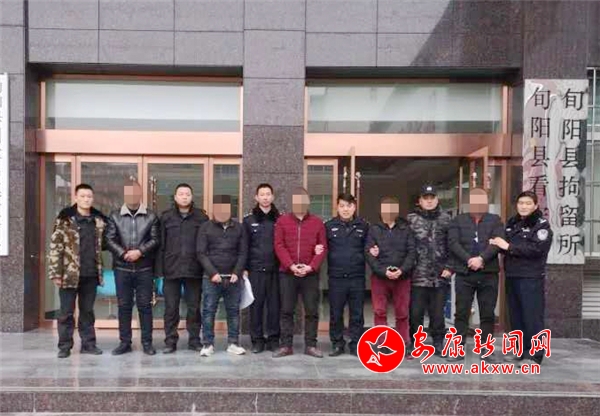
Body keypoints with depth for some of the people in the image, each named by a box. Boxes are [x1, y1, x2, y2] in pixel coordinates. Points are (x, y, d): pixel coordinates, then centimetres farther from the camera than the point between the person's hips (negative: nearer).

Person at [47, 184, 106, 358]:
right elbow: (55, 247, -6)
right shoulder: (65, 219, -5)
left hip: (91, 274, 3)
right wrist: (55, 273, -11)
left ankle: (88, 343, 20)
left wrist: (100, 270, 6)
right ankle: (64, 346, 15)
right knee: (66, 312, 5)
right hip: (69, 273, -3)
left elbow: (102, 244, 17)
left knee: (87, 311, 12)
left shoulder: (99, 220, 7)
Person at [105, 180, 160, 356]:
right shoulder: (115, 216, 6)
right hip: (122, 268, 1)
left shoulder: (151, 216, 3)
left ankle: (147, 342, 12)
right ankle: (125, 342, 17)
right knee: (124, 306, 7)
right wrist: (123, 254, -13)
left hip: (144, 268, -1)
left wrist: (139, 252, -16)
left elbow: (155, 240, -3)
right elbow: (109, 239, 1)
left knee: (145, 306, 3)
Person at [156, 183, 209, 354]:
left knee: (194, 308, 9)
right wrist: (160, 269, -4)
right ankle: (170, 341, 17)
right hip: (171, 270, 0)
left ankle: (194, 340, 20)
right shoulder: (166, 217, 5)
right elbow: (160, 245, 3)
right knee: (170, 308, 6)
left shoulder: (201, 217, 3)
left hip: (194, 270, 0)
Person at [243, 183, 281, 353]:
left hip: (275, 269, 1)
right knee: (256, 305, 3)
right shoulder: (249, 220, 6)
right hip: (255, 269, 0)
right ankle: (257, 339, 13)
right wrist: (244, 268, -1)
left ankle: (273, 338, 13)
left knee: (274, 305, 3)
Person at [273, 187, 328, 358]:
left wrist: (311, 267, -11)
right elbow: (279, 246, -2)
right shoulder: (282, 221, 5)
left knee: (312, 311, 4)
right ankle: (286, 345, 12)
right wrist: (291, 266, -13)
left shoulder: (317, 222, 6)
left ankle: (310, 345, 14)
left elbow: (323, 248, 2)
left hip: (310, 274, 0)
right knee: (286, 310, 4)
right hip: (287, 273, 0)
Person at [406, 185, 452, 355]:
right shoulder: (411, 219, 1)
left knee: (438, 312, 10)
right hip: (418, 275, -1)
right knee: (415, 312, 4)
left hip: (440, 276, 1)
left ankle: (438, 343, 24)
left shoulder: (446, 219, 6)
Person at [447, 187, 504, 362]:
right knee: (461, 313, 3)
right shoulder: (458, 220, 8)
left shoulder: (495, 220, 9)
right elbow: (453, 243, -5)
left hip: (488, 274, 0)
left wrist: (481, 258, -20)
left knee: (488, 313, 6)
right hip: (464, 274, 0)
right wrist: (469, 260, -17)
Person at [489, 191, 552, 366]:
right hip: (511, 276, 6)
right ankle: (520, 350, 22)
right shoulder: (511, 223, 15)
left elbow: (537, 249, -19)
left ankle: (535, 354, 3)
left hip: (531, 277, -6)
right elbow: (504, 245, 18)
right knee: (515, 314, 11)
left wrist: (508, 246, -19)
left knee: (532, 315, -4)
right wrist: (496, 243, -6)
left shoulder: (541, 224, -5)